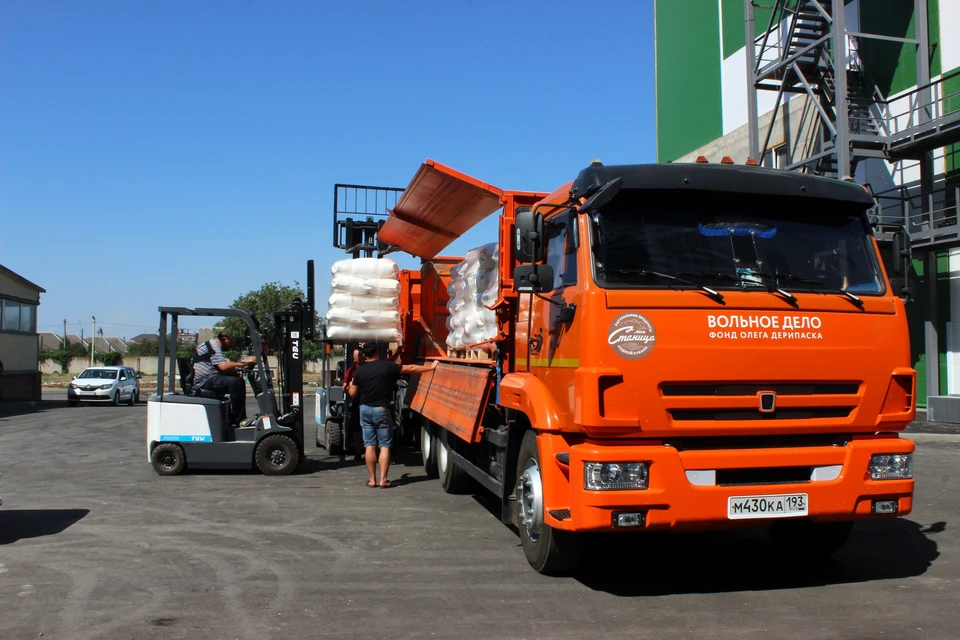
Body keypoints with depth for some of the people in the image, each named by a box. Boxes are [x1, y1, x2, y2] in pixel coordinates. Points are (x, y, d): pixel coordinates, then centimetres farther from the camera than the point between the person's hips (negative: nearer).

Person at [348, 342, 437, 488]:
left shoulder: (360, 371, 0)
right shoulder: (387, 366, -6)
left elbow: (353, 394, 5)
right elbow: (411, 368, -1)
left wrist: (350, 386, 28)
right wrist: (431, 367, 8)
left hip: (365, 410, 2)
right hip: (381, 410, -2)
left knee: (370, 445, 6)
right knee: (385, 446, 4)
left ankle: (372, 479, 7)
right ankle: (383, 480, 0)